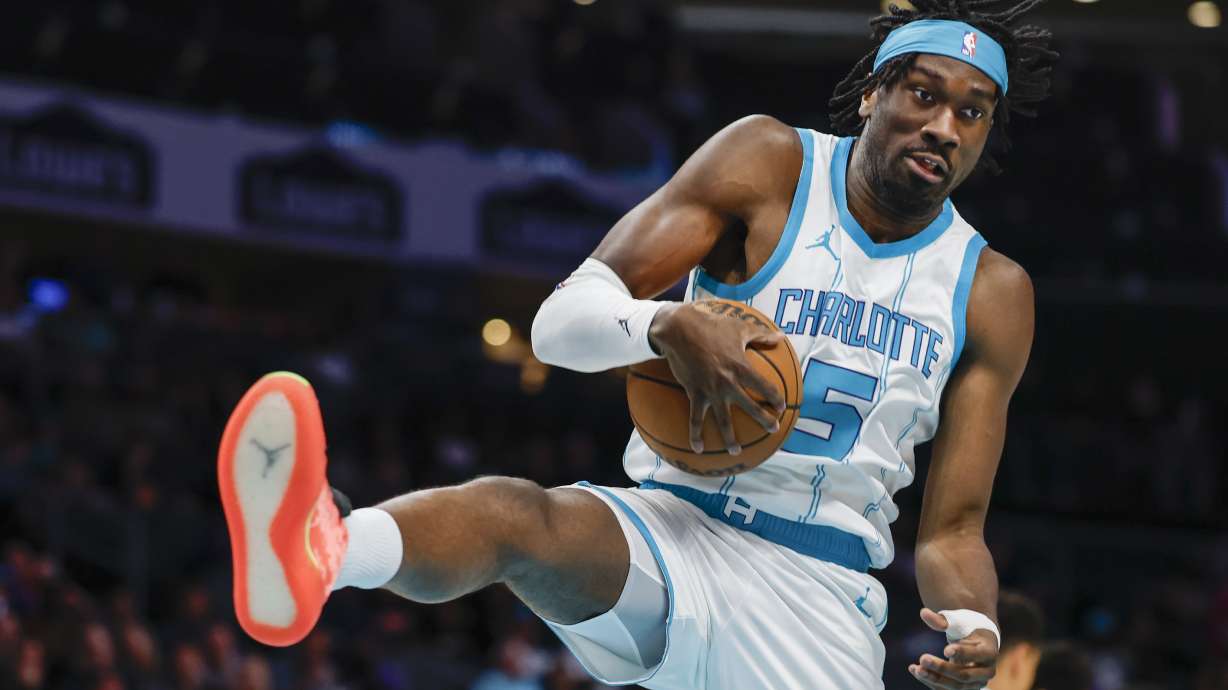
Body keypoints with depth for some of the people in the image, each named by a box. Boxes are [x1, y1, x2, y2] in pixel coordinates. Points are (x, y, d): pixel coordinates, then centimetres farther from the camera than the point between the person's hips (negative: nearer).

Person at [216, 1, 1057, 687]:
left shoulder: (993, 293, 10)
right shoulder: (769, 166, 3)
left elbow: (953, 529, 9)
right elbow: (562, 319, -4)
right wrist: (670, 326, -27)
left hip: (817, 600, 3)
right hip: (672, 531, -3)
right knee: (514, 515, -35)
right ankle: (318, 553, -70)